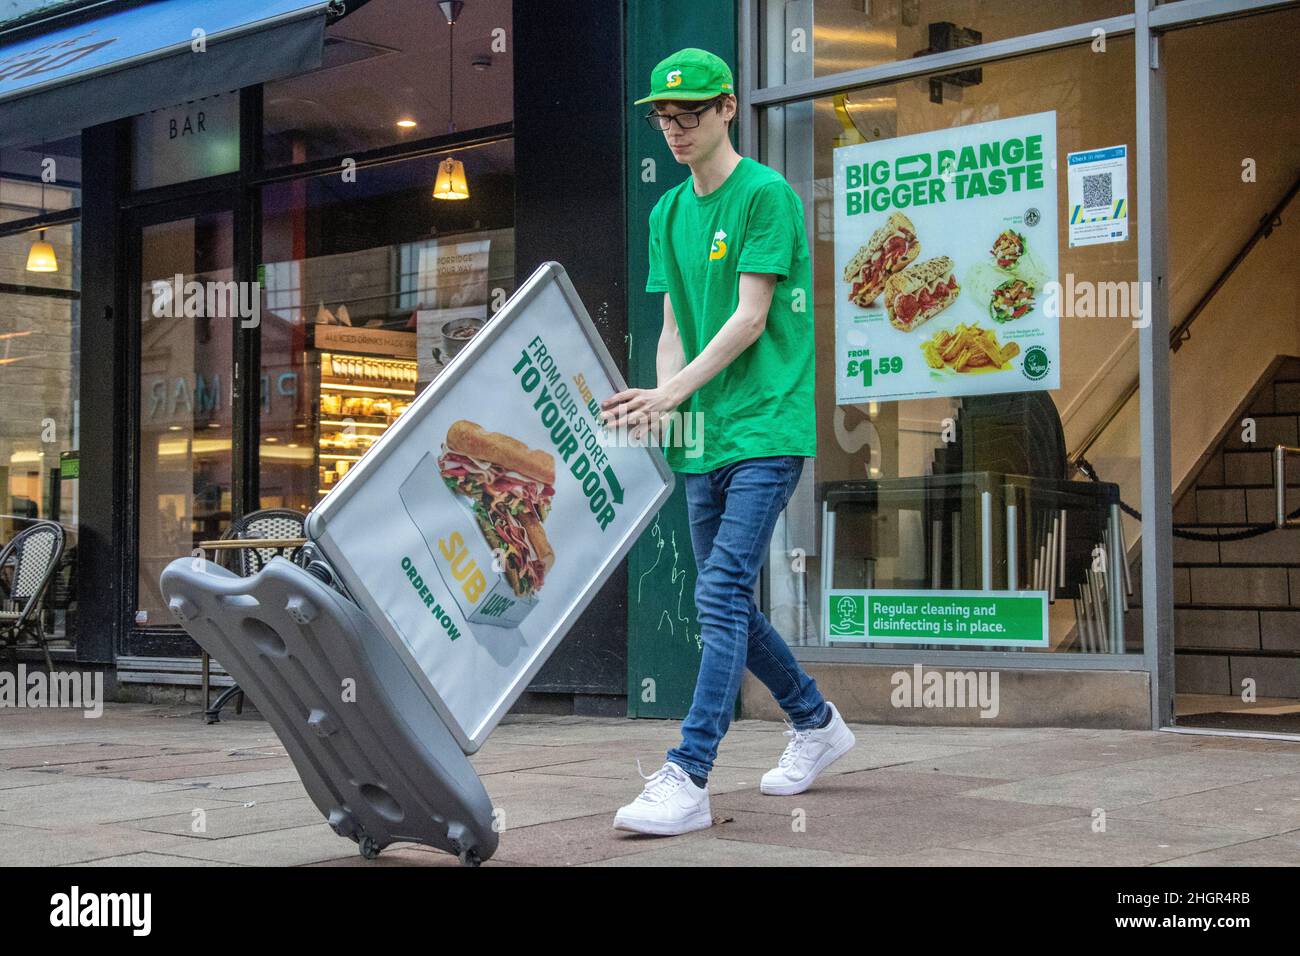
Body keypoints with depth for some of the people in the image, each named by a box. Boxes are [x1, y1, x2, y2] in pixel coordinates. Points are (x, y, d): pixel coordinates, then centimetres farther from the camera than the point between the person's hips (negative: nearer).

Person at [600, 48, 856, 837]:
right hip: (704, 434, 8)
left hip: (766, 425, -8)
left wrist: (677, 389, -21)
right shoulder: (668, 212, 15)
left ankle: (688, 780, -17)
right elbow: (674, 327, 14)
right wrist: (661, 404, -3)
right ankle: (818, 724, 31)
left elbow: (750, 316, -14)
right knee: (725, 603, 12)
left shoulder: (767, 194, -7)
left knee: (722, 595, -15)